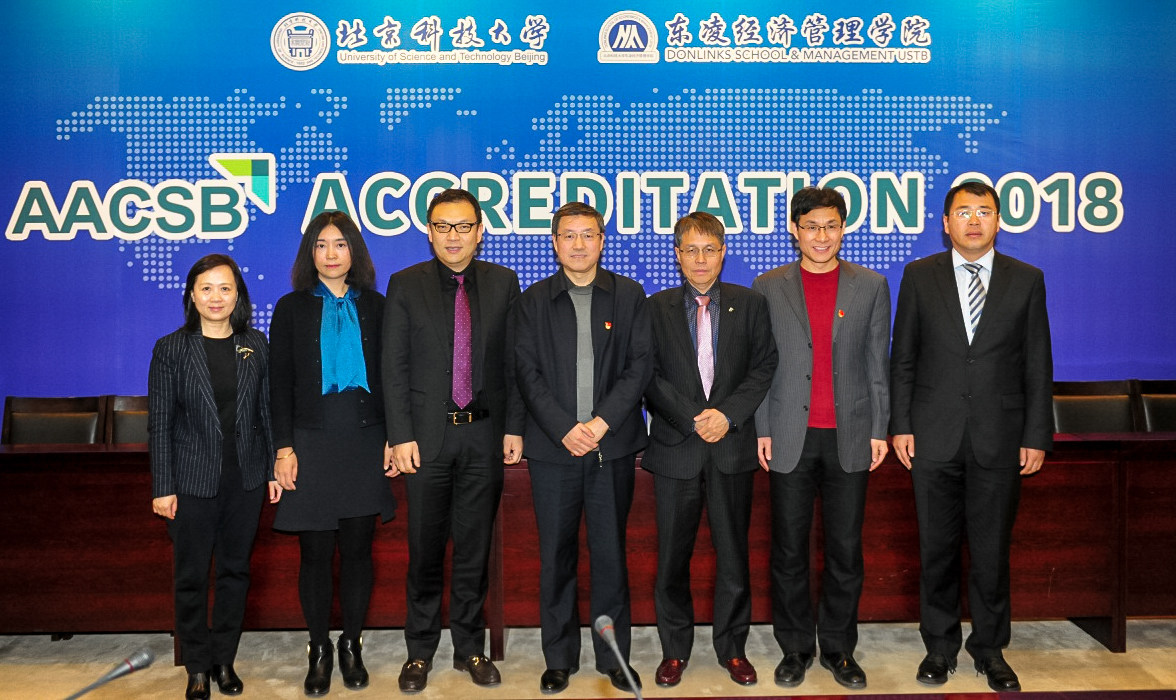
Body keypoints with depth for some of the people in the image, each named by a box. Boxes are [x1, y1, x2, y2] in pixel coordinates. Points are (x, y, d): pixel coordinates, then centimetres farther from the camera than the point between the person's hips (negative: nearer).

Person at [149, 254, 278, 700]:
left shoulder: (255, 345, 3)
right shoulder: (171, 349, -4)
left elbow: (266, 410, 6)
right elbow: (160, 423, -4)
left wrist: (273, 469, 3)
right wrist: (162, 487, -6)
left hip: (246, 478, 2)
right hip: (194, 479, -2)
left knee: (235, 570, 12)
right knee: (191, 576, 9)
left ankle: (224, 659, 27)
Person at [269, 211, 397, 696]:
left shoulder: (375, 306, 7)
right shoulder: (291, 308, 5)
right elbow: (280, 383, 3)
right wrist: (284, 448, -5)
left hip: (365, 443, 1)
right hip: (311, 444, -1)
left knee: (357, 548, 6)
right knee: (315, 551, 3)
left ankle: (351, 647, 21)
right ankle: (319, 652, 18)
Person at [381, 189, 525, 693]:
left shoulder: (503, 283, 5)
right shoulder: (405, 285, 2)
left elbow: (513, 361, 5)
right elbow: (394, 367, -2)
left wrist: (514, 427, 0)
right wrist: (400, 436, -8)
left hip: (485, 436, 1)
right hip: (427, 434, -1)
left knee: (475, 548, 10)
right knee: (425, 551, 8)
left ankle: (470, 648, 25)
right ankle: (420, 651, 24)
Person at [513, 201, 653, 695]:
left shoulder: (629, 295, 7)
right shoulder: (533, 300, 8)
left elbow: (640, 365, 0)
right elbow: (527, 372, 1)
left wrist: (602, 422, -11)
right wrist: (565, 429, -11)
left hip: (613, 446, 0)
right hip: (553, 448, 0)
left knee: (610, 552, 6)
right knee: (556, 555, 6)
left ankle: (614, 656, 20)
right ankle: (559, 658, 20)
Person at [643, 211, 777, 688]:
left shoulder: (750, 304, 6)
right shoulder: (657, 308, 4)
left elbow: (764, 367, 1)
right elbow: (649, 375, -2)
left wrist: (728, 414, -12)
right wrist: (693, 419, -12)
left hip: (733, 446, 1)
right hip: (675, 447, 0)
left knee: (733, 552, 8)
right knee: (672, 556, 6)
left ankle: (732, 647, 24)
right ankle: (674, 649, 22)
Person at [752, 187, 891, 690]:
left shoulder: (871, 286, 7)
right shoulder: (768, 287, 5)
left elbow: (877, 365, 7)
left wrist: (879, 430, 2)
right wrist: (761, 430, -1)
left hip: (849, 438, 1)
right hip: (790, 438, 0)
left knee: (846, 550, 7)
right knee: (789, 550, 6)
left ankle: (838, 648, 24)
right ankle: (795, 647, 22)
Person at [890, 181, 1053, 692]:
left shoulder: (1026, 280, 4)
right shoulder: (919, 276, 3)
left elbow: (1037, 365, 4)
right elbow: (903, 358, 4)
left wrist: (1037, 436, -1)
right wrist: (901, 425, -2)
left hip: (999, 438, 0)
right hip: (934, 436, 0)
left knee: (992, 550, 9)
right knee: (937, 548, 9)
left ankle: (990, 648, 26)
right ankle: (940, 646, 24)